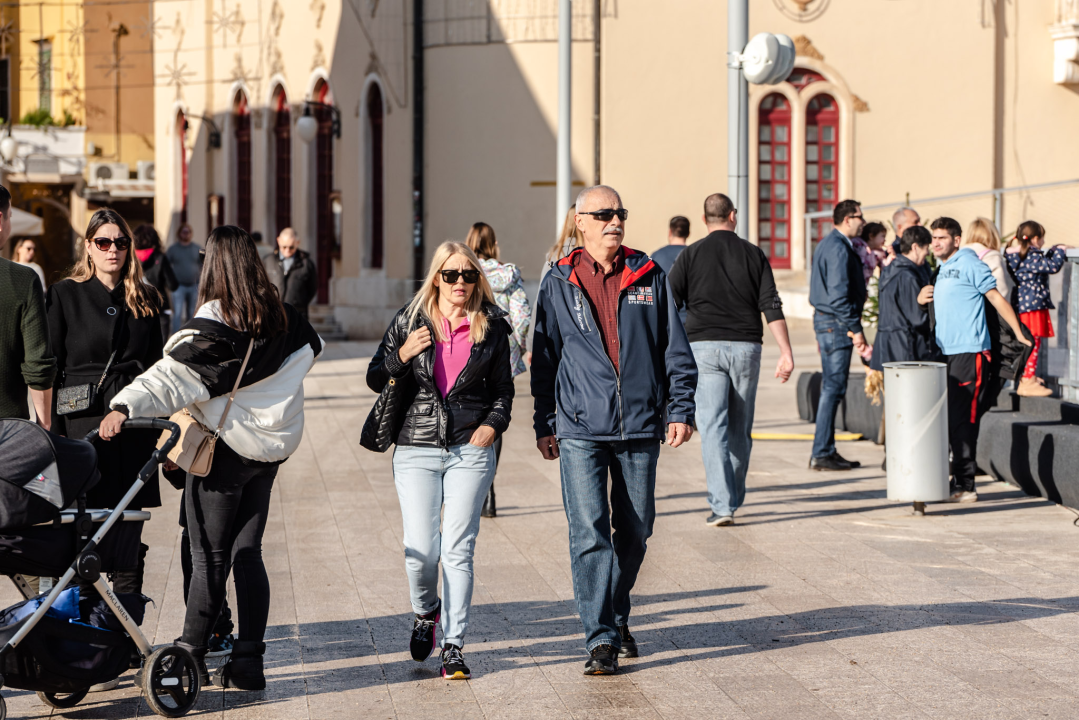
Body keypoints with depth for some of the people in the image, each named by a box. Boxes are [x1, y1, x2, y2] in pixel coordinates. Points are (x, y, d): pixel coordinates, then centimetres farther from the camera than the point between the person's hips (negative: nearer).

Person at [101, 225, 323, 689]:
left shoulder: (212, 326, -17)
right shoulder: (283, 320, 5)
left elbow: (171, 377, -30)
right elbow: (313, 348, 26)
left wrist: (124, 407, -41)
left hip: (223, 450, -6)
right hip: (271, 447, 6)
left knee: (210, 557, 2)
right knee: (248, 553, 11)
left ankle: (191, 657, 10)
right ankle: (248, 661, 11)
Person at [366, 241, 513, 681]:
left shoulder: (492, 327, 6)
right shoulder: (409, 321, 4)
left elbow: (503, 388, 16)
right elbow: (375, 380, 9)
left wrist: (494, 423, -1)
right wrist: (402, 355, -10)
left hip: (471, 450, 0)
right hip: (416, 450, 0)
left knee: (458, 549, -4)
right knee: (421, 549, -7)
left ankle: (454, 646, 5)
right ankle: (425, 613, 25)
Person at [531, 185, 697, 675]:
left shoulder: (649, 276, 7)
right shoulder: (558, 283, 4)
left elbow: (675, 349, 9)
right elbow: (545, 358, 9)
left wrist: (681, 409, 1)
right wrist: (544, 425, 7)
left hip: (640, 426, 2)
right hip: (581, 429, -2)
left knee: (635, 531, 10)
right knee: (589, 533, -9)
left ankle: (618, 616, 32)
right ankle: (601, 639, -6)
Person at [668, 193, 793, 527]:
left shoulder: (690, 255, 2)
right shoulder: (753, 254, 5)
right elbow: (772, 306, -1)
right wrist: (786, 352, -1)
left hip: (704, 347, -2)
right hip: (745, 348, 2)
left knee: (713, 427, -4)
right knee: (740, 428, 13)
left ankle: (721, 505, -13)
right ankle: (733, 499, 22)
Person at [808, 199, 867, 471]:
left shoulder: (828, 244, 17)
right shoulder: (839, 247, -15)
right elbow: (839, 293, -21)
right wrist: (855, 330, -19)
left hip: (825, 319, 11)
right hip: (836, 322, -11)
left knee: (832, 387, 13)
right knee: (834, 388, -8)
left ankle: (826, 451, 17)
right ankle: (822, 454, -6)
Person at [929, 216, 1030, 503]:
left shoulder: (970, 264, -7)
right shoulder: (942, 270, 19)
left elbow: (998, 299, -8)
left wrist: (1020, 335, -9)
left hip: (969, 352, -9)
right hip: (947, 353, 9)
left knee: (962, 421, -9)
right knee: (949, 420, 9)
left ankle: (964, 486, -6)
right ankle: (957, 482, 16)